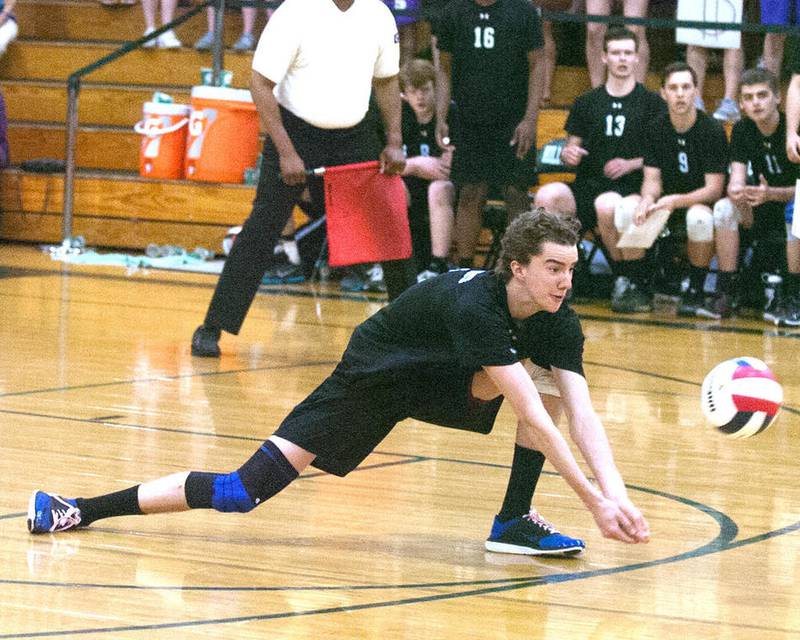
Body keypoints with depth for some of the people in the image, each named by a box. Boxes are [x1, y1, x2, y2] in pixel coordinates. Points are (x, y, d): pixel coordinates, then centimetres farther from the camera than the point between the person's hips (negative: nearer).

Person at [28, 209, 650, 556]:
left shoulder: (558, 320, -15)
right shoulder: (472, 305, -36)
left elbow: (581, 413, -22)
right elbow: (534, 418, -39)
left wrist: (617, 491, -37)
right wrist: (592, 499, -40)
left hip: (441, 381, 6)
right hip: (373, 378, -6)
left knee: (549, 376, -18)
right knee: (245, 491, -14)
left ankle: (515, 523, -8)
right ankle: (81, 511, -3)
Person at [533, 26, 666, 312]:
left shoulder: (652, 102, 8)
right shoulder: (587, 103, 18)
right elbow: (573, 145, 20)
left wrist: (632, 164, -11)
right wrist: (568, 153, -4)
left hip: (631, 187, -3)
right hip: (588, 184, 3)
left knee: (606, 205, -40)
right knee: (547, 196, -30)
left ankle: (626, 280, -18)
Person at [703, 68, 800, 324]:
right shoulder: (742, 130, -3)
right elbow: (736, 180, -10)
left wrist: (771, 194, -38)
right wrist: (736, 192, -35)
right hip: (763, 209, 5)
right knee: (725, 208, -23)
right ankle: (725, 294, -21)